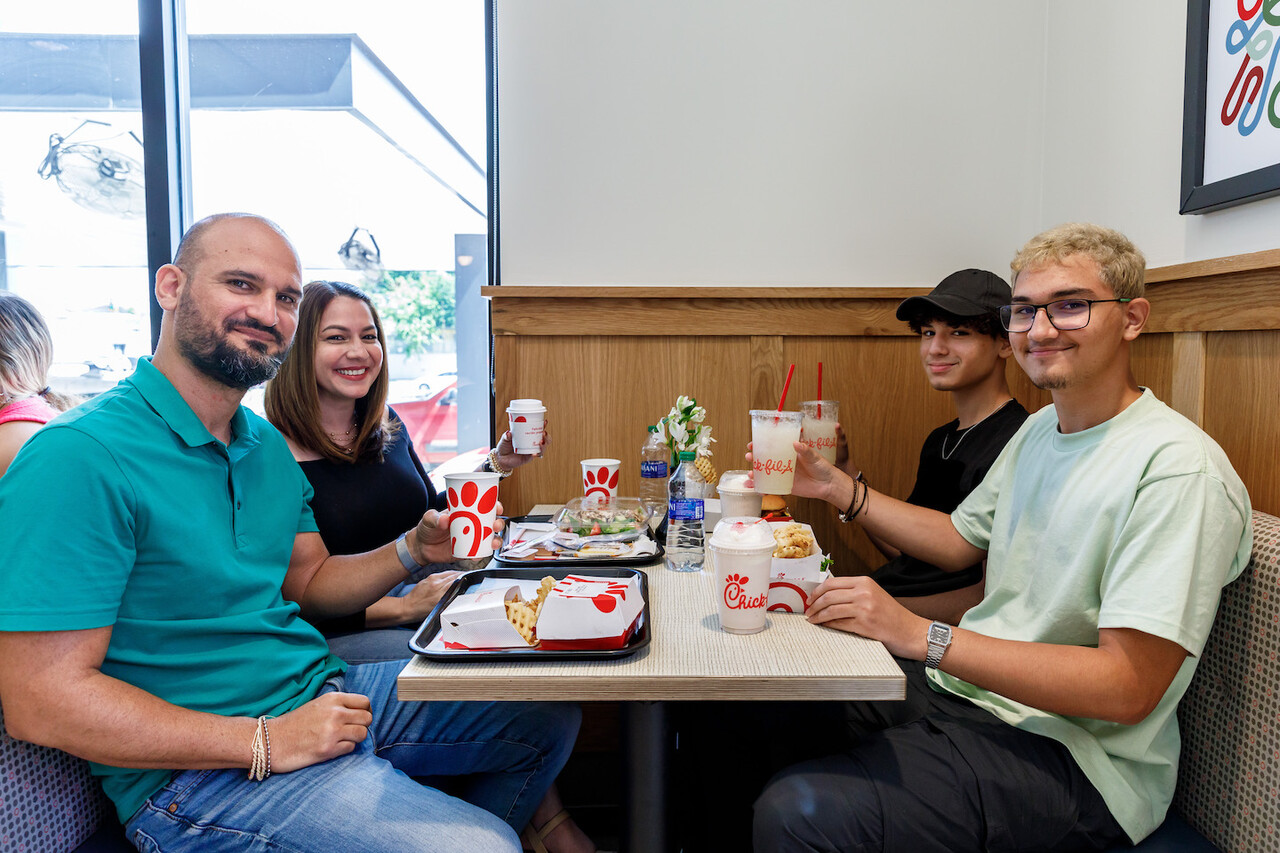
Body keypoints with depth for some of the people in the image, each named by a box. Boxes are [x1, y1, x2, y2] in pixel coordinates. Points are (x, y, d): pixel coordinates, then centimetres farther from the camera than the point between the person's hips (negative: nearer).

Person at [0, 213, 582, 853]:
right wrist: (265, 741, -22)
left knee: (549, 716, 11)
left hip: (325, 696, 8)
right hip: (203, 774, -8)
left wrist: (412, 552, -4)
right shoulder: (79, 455, -18)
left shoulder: (268, 445, 9)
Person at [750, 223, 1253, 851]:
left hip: (1069, 753, -8)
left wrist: (919, 635, -28)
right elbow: (960, 541, 20)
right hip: (956, 687, 8)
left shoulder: (1178, 468, -19)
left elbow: (1127, 688, -24)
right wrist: (838, 488, 9)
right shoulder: (1039, 430, 9)